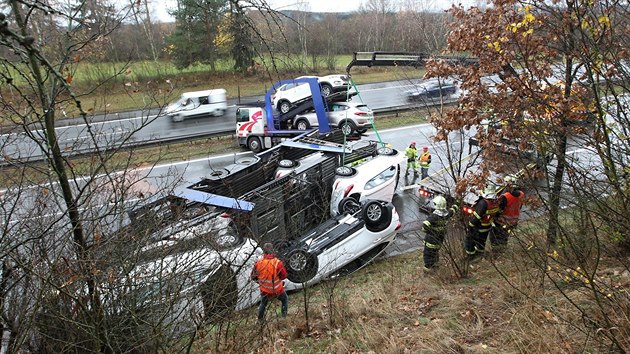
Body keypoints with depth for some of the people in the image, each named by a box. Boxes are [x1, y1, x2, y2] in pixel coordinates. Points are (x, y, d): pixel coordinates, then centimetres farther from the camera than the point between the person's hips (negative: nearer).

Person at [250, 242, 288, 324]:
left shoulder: (258, 263, -20)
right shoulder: (277, 263, -30)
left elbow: (253, 277, -7)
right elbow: (284, 276, -18)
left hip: (264, 290, 3)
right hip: (277, 290, -3)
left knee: (263, 303, 33)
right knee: (285, 299, 30)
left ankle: (260, 320, 48)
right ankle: (284, 317, 35)